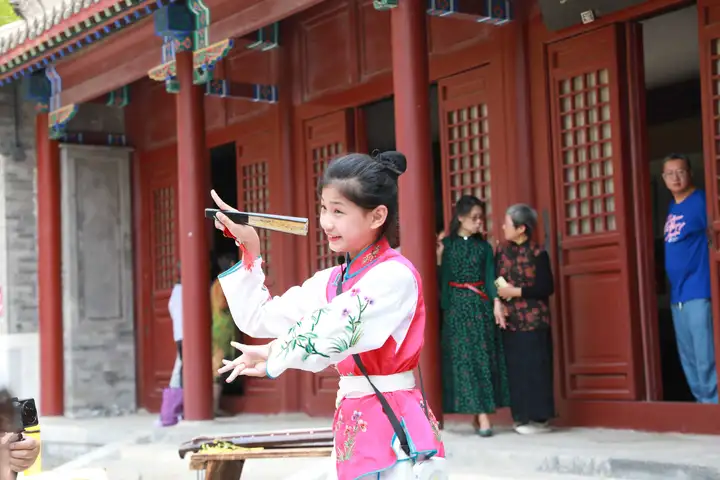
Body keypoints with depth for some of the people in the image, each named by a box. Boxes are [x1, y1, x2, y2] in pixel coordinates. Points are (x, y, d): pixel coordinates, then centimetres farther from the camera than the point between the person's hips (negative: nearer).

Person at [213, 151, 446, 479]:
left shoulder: (395, 276, -14)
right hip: (351, 428, 7)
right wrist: (249, 250, 5)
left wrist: (272, 356, -8)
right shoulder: (331, 281, 10)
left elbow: (331, 334, -22)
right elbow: (257, 319, 11)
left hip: (395, 431, -7)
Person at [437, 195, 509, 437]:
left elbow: (490, 277, 2)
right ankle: (482, 415, -9)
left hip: (480, 306, 2)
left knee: (482, 357, -2)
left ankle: (480, 414, 1)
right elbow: (441, 277, 1)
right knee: (464, 357, -7)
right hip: (457, 306, -2)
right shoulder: (446, 244, 4)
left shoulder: (484, 246, 9)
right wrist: (438, 259, -16)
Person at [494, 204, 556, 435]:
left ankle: (539, 418, 3)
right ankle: (522, 416, 14)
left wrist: (515, 291, -14)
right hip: (510, 320, 6)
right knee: (515, 368, 7)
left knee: (534, 367, -3)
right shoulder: (502, 251, 9)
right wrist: (497, 302, -10)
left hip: (533, 320, -5)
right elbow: (495, 281, 9)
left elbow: (547, 288, -10)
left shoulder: (538, 254, -8)